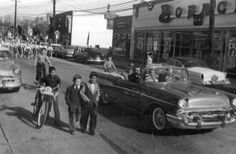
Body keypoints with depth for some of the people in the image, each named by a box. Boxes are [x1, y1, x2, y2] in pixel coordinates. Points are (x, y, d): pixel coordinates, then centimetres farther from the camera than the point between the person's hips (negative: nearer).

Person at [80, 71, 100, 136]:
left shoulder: (97, 85, 4)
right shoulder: (86, 84, -8)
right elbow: (81, 92, -9)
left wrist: (96, 99, 1)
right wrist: (86, 99, -15)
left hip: (94, 104, 2)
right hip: (86, 104, -2)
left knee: (93, 117, -1)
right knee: (84, 116, 12)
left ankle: (92, 130, 12)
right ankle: (83, 128, 35)